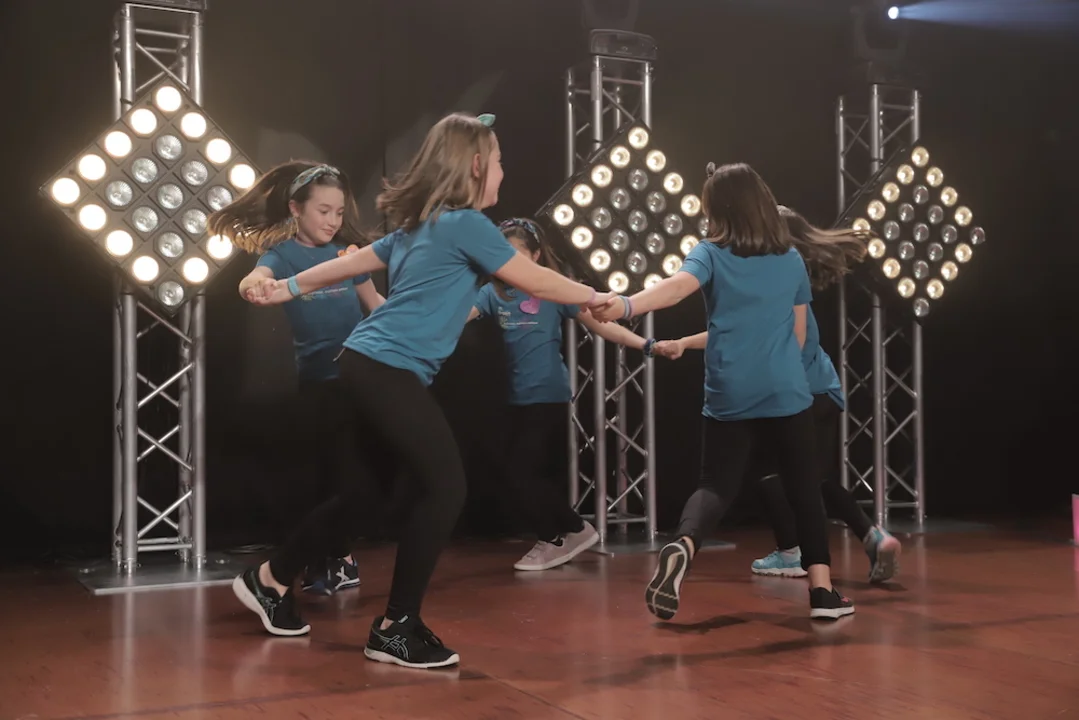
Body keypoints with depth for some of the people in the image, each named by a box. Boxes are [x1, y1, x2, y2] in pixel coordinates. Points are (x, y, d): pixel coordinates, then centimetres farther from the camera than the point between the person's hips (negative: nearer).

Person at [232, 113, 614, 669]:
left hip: (366, 365, 10)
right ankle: (396, 627, 0)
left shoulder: (416, 226, 16)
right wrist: (597, 297, 9)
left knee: (368, 488, 18)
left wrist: (287, 289, 35)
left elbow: (352, 262, 25)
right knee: (444, 486, -8)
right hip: (390, 373, -10)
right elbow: (536, 282, -6)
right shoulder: (466, 224, -10)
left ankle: (270, 579, 32)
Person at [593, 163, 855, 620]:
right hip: (787, 394, 1)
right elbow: (798, 334, 14)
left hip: (729, 397, -1)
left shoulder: (711, 255, -1)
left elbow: (678, 285, -23)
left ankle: (682, 547, -27)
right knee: (805, 490, 13)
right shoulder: (792, 260, 8)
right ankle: (822, 591, 13)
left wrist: (627, 305, -39)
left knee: (716, 486, 2)